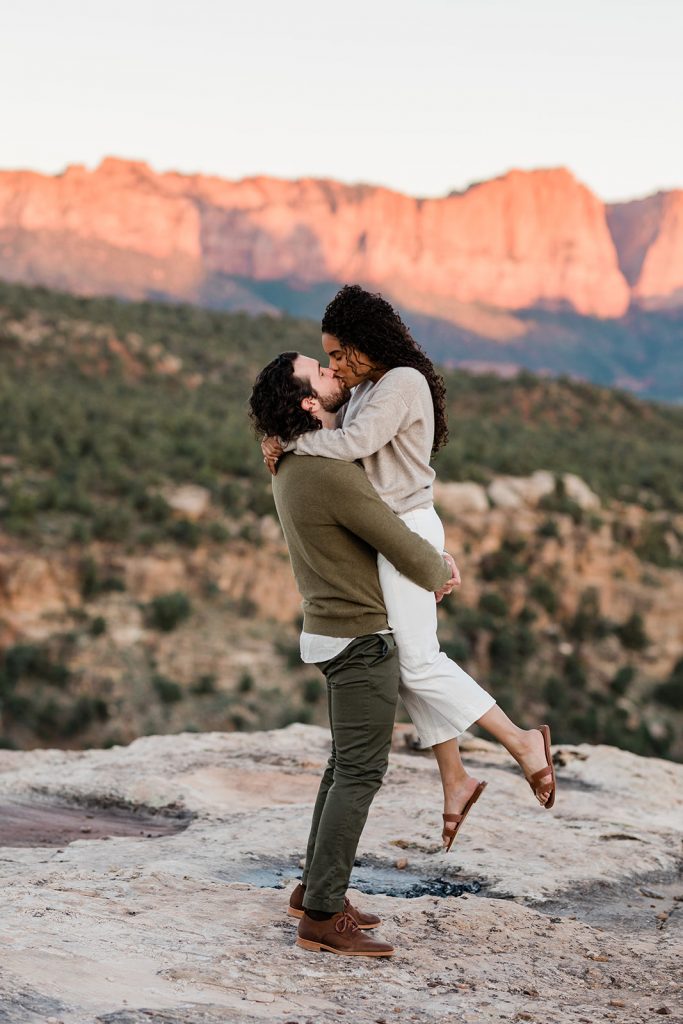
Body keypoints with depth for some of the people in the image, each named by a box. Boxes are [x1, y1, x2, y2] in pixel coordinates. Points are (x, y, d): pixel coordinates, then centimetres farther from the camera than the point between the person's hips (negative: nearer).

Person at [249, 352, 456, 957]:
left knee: (348, 764, 18)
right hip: (361, 639, -10)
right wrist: (438, 572, 6)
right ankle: (323, 916, -5)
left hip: (333, 629, 10)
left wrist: (433, 556, 14)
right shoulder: (333, 474, -24)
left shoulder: (293, 464, 8)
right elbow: (405, 551, -16)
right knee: (360, 774, -6)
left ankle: (317, 889, 25)